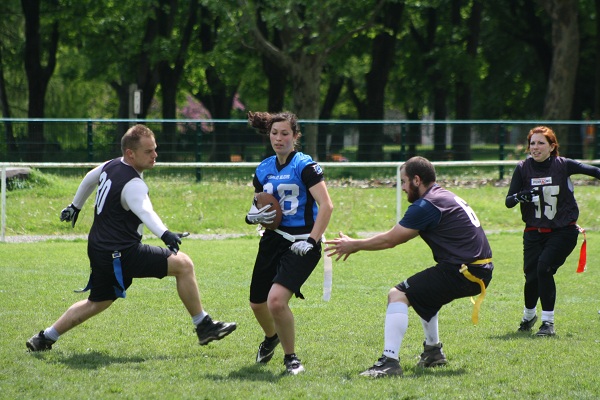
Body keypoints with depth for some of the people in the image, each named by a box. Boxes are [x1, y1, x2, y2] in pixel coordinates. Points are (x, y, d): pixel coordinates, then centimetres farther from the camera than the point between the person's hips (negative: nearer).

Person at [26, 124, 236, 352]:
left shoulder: (111, 166, 8)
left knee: (98, 302, 23)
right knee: (183, 264, -9)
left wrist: (75, 207, 46)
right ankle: (203, 326, -5)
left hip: (100, 251, 9)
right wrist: (165, 234, -58)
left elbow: (89, 179, 28)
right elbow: (145, 212, -40)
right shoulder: (132, 184, -21)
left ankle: (45, 338, 24)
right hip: (121, 254, -9)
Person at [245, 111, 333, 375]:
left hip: (301, 245, -7)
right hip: (273, 241, 7)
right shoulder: (263, 170, 9)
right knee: (257, 304, 14)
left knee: (276, 300, -24)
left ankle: (291, 358, -3)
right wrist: (254, 216, -3)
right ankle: (271, 338, 49)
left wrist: (311, 241, -22)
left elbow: (326, 205, -17)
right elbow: (258, 206, 21)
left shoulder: (304, 166, -10)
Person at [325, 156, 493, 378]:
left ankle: (390, 361, -23)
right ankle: (433, 351, 40)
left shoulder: (426, 206, -12)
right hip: (480, 270, 10)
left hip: (463, 272, -10)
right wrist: (357, 245, 23)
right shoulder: (444, 197, 19)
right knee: (424, 292, 35)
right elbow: (397, 235, 24)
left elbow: (389, 240, -7)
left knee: (398, 295, -13)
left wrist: (354, 245, 8)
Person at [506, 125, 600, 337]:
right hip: (534, 232, 2)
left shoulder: (563, 165, -7)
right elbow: (508, 201, -6)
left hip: (563, 231, -2)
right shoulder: (523, 168, -3)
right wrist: (519, 197, -27)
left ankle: (548, 322, -12)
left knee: (544, 267, -22)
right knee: (531, 277, -2)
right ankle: (528, 317, 30)